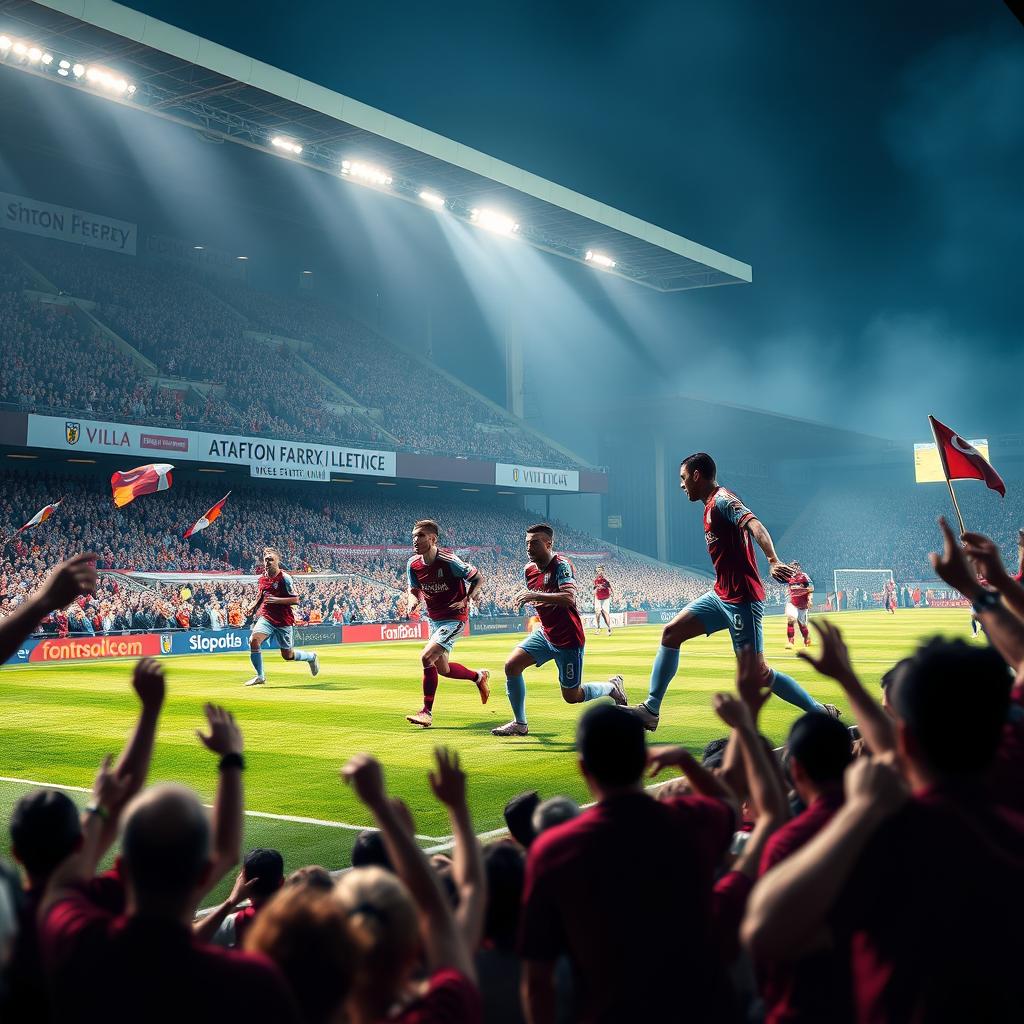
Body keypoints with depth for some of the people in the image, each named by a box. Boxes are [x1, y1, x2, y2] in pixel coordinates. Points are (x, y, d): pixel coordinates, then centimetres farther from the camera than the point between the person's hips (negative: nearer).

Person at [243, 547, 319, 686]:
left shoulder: (285, 578, -13)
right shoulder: (263, 577, 6)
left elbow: (295, 600, -16)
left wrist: (276, 600, -25)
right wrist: (252, 608, 8)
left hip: (283, 621, -5)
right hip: (266, 617, 5)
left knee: (288, 655, 5)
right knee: (253, 640, -21)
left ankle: (311, 657, 36)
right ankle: (260, 676, -7)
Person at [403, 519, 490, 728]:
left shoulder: (449, 561, -21)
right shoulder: (413, 564, -4)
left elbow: (478, 578, -9)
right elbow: (415, 591, 9)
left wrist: (466, 600, -20)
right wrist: (412, 602, -14)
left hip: (454, 619, -7)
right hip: (434, 620, 8)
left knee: (426, 657, -20)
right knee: (442, 668, 13)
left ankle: (427, 711, -8)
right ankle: (478, 676, 40)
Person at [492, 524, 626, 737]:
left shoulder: (561, 564, -18)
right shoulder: (529, 569, 5)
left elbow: (569, 597, -34)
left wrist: (535, 596, -38)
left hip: (568, 639, -7)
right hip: (545, 633, 7)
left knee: (572, 696, 1)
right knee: (511, 666, -9)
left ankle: (611, 687, 30)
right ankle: (520, 724, 4)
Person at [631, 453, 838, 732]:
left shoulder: (722, 500, -13)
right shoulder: (713, 504, 16)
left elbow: (755, 526, -30)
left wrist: (773, 561, -47)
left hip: (741, 599, -10)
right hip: (721, 594, 10)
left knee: (758, 673, -5)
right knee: (671, 633, 4)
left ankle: (821, 713, 11)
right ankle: (651, 711, 7)